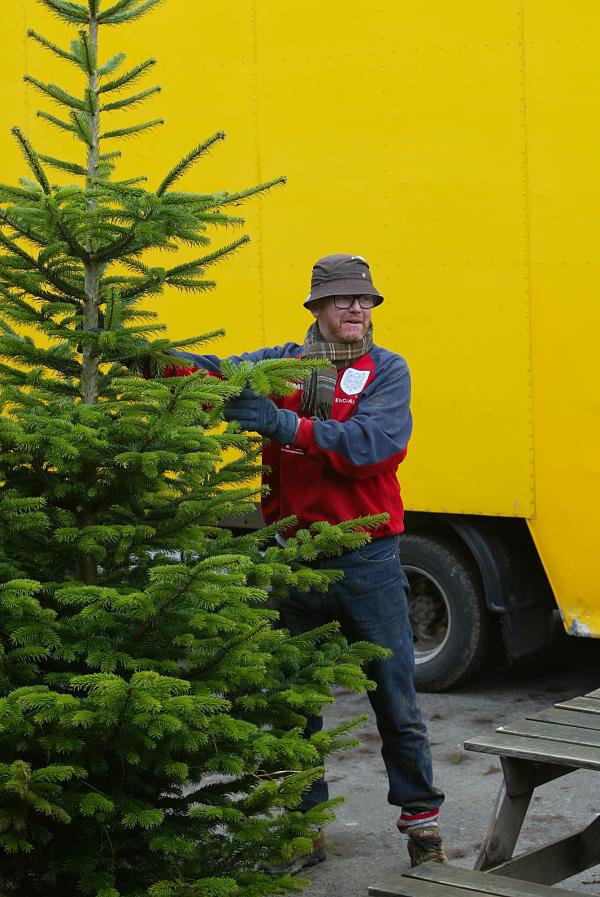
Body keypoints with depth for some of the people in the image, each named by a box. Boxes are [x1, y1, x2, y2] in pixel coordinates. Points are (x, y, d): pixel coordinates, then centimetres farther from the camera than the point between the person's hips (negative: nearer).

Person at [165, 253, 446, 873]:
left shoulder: (386, 370, -2)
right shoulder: (282, 364, 6)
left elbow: (371, 443, -19)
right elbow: (214, 374, -5)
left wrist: (285, 424, -25)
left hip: (367, 559, -2)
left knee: (395, 700, 6)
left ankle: (420, 820, 21)